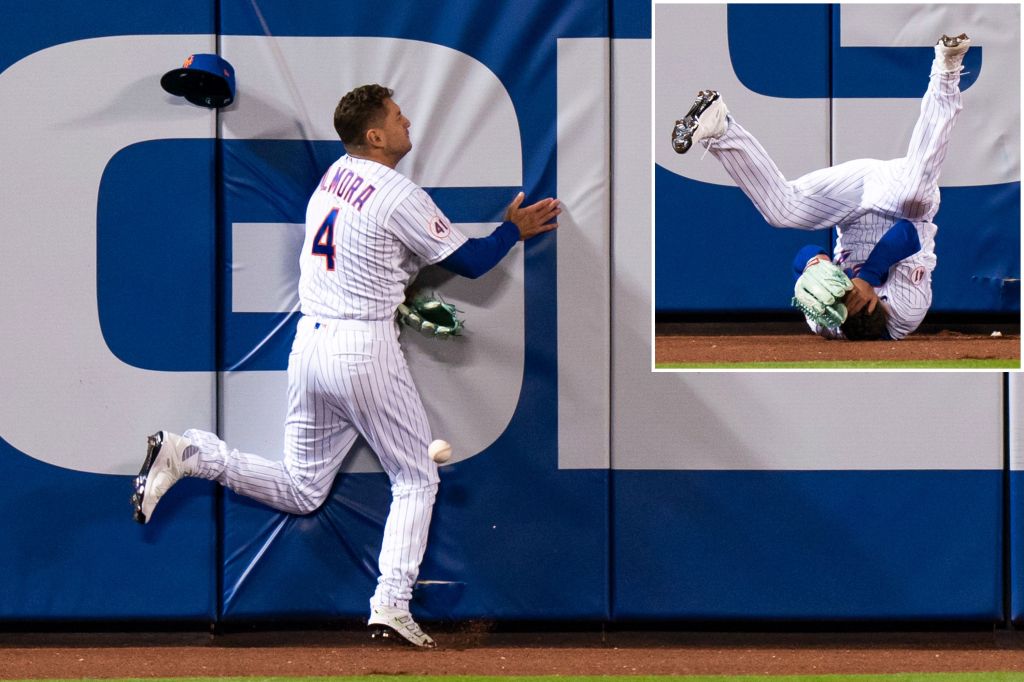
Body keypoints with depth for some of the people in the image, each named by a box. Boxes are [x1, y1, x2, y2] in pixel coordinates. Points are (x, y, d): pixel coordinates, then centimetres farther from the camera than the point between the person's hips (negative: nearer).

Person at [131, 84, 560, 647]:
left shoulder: (336, 174, 11)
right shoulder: (399, 195, -11)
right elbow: (470, 263, -3)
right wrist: (515, 230, 12)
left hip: (309, 342, 7)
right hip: (364, 351, -7)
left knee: (301, 491, 16)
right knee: (416, 479, 6)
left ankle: (187, 454, 0)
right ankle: (391, 605, -8)